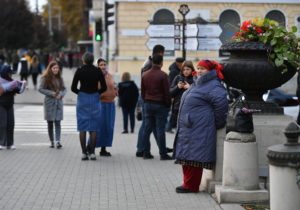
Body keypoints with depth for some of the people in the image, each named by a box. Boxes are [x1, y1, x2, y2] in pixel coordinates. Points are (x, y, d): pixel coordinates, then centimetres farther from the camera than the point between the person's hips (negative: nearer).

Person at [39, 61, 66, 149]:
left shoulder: (59, 78, 9)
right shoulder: (45, 78, -4)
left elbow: (64, 89, 13)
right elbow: (40, 89, -8)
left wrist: (61, 94, -8)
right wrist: (51, 93, -15)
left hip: (59, 102, 2)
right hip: (49, 102, -2)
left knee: (57, 122, -7)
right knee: (50, 123, 5)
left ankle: (58, 141, -14)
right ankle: (51, 141, 15)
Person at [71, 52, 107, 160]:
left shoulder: (79, 71, -5)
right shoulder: (98, 71, -1)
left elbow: (73, 88, -4)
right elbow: (104, 87, -1)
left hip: (82, 99, -1)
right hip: (94, 99, 1)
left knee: (82, 128, 3)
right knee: (93, 128, 5)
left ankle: (84, 153, 0)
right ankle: (92, 152, 2)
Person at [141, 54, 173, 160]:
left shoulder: (145, 75, 7)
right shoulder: (163, 75, -12)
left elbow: (143, 91, 12)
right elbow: (167, 92, -11)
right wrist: (168, 104, -1)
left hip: (148, 104, 5)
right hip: (160, 104, -5)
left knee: (147, 129, 8)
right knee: (160, 129, -3)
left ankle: (146, 152, 10)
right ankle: (163, 154, -1)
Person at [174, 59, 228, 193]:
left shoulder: (213, 87, -14)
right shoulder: (197, 84, 18)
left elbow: (221, 104, -23)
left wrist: (214, 123, -14)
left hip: (199, 130, -10)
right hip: (188, 128, 10)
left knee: (193, 157, -8)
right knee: (186, 157, 12)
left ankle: (191, 186, -3)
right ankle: (188, 184, 19)